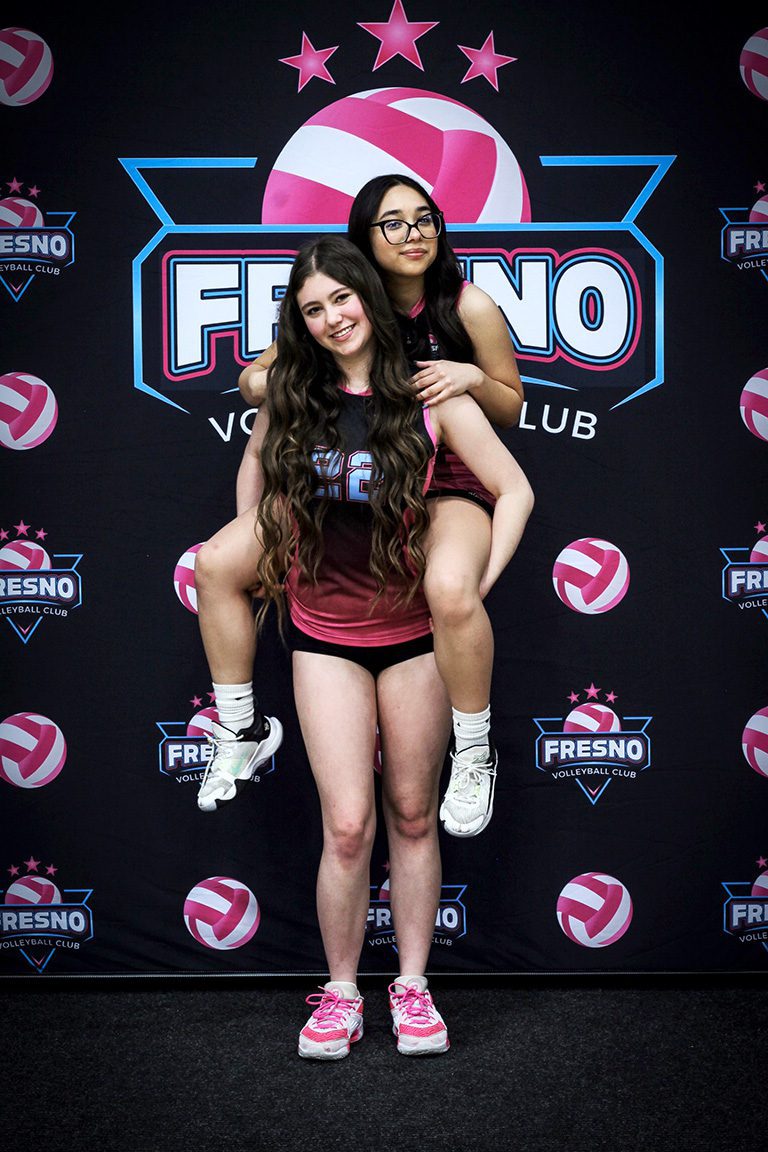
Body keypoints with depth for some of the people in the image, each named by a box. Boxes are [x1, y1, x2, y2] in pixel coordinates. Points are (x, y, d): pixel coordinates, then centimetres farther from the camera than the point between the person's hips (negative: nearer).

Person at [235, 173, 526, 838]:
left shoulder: (470, 306, -7)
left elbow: (511, 410, 4)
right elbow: (259, 378, 9)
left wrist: (473, 377, -18)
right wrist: (258, 382, -16)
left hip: (450, 488, -4)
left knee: (450, 590, -38)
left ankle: (475, 755, -14)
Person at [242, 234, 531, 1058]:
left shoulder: (428, 395, -7)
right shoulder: (288, 398, 1)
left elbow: (514, 490, -3)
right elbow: (260, 473, 19)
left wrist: (478, 585, -7)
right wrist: (262, 562, 10)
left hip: (414, 628, -1)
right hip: (323, 634, 1)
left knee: (413, 815, 9)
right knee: (347, 824, -4)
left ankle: (413, 987, 23)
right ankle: (339, 995, 14)